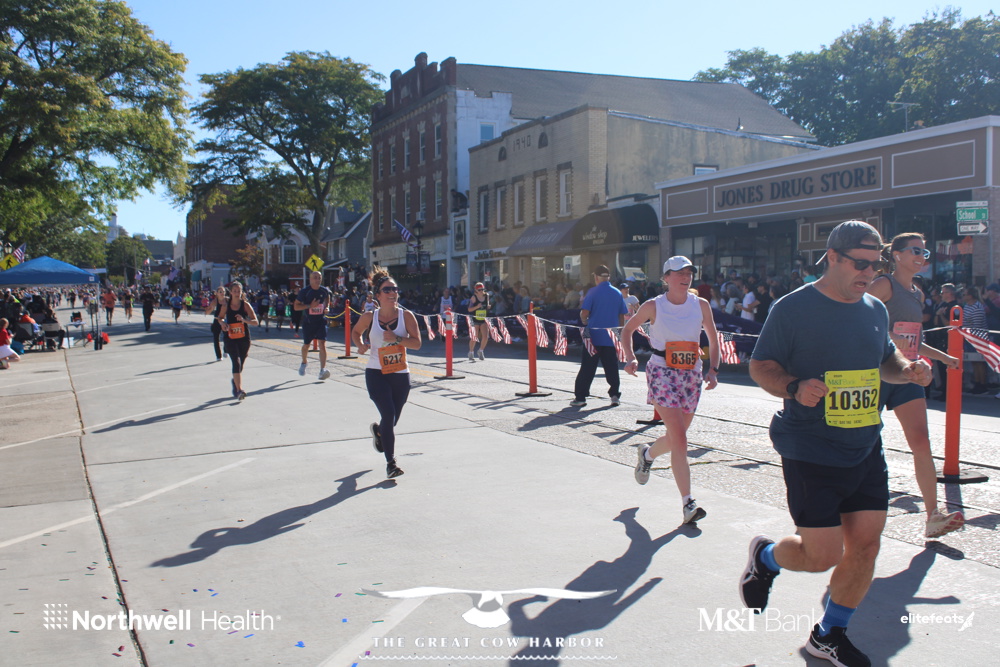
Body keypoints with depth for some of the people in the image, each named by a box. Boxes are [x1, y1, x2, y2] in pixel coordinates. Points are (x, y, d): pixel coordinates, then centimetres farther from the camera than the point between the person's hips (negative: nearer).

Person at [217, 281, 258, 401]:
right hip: (230, 338, 0)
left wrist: (244, 320, -26)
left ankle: (235, 381, 44)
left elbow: (255, 321, -8)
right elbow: (220, 317, 18)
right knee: (236, 362, -16)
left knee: (241, 364, 12)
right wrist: (222, 323, -5)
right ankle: (239, 390, -22)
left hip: (244, 338, 1)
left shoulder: (245, 304, -4)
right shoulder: (226, 305, 1)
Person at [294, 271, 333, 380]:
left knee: (322, 344, -15)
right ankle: (304, 363, 45)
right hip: (308, 322, -1)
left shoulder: (325, 290, -2)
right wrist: (310, 306, -23)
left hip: (321, 321, 1)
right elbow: (296, 306, -9)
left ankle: (322, 370, -19)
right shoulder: (304, 291, -11)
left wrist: (327, 307, 2)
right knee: (306, 345, 15)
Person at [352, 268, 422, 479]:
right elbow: (356, 331, 16)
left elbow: (417, 343, -10)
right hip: (376, 374, -2)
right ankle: (391, 463, -4)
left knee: (392, 420, 13)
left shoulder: (406, 316, -4)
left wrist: (396, 338, -25)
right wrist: (360, 345, -4)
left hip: (401, 375, 2)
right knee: (388, 414, -15)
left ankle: (378, 431, 51)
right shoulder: (369, 317, -3)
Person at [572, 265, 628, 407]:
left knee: (587, 369, 1)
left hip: (594, 335, -3)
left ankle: (580, 397, 3)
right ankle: (615, 395, 12)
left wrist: (585, 322, 10)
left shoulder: (593, 292, -6)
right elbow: (622, 316, 9)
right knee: (611, 367, 12)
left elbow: (584, 313, -12)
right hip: (611, 337, 3)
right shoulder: (617, 293, 6)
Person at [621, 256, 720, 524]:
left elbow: (713, 340, 13)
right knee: (679, 439, -14)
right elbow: (627, 330, 10)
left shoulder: (701, 305, 3)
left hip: (692, 375, 4)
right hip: (662, 373, -4)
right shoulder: (653, 306, -4)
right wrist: (630, 358, -5)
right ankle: (687, 503, -10)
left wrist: (712, 370, 1)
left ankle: (647, 454, 47)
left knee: (677, 437, 14)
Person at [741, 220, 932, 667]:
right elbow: (760, 366, -7)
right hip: (811, 453, -6)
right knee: (823, 555, -6)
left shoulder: (875, 310, 9)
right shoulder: (792, 309, -10)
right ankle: (765, 557, 28)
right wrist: (795, 388, -26)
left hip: (866, 450, 6)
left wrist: (907, 371, 2)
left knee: (865, 545, 6)